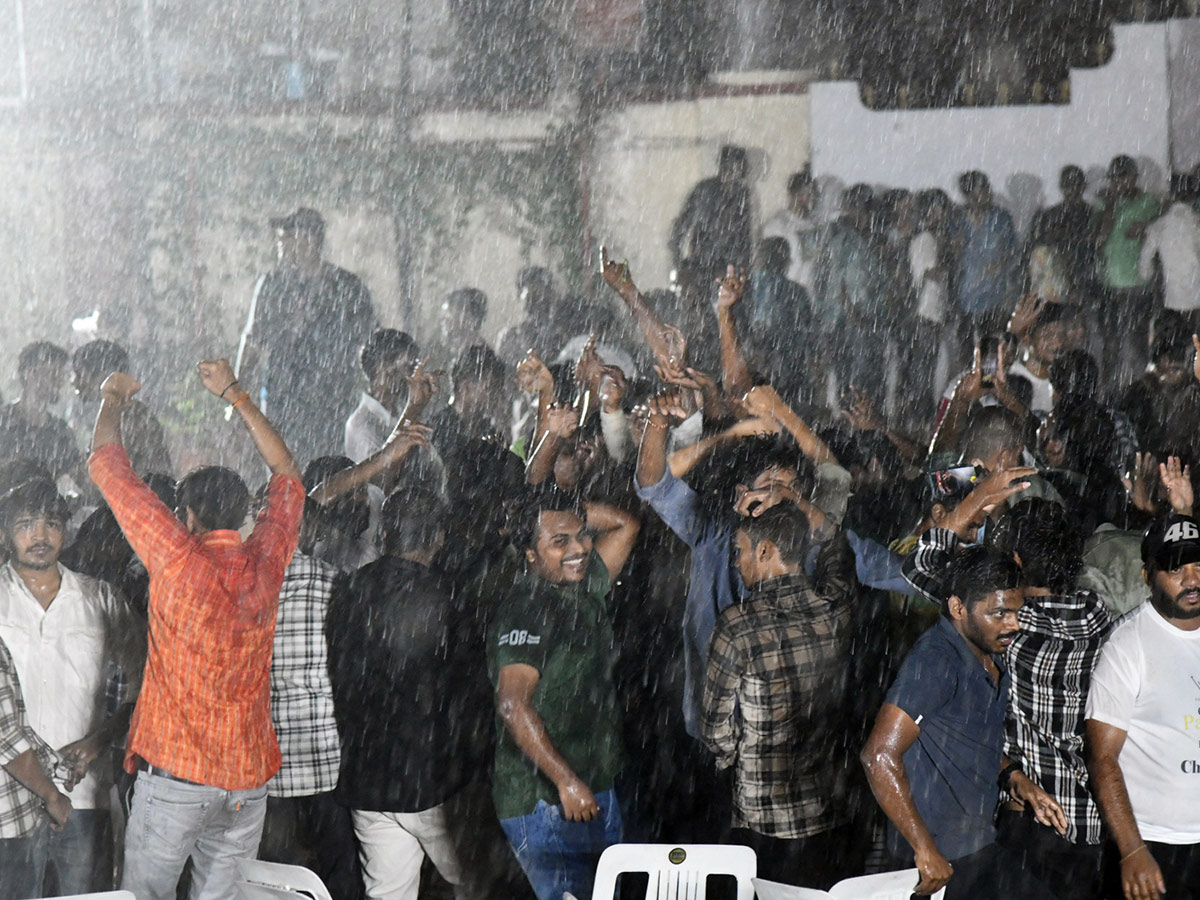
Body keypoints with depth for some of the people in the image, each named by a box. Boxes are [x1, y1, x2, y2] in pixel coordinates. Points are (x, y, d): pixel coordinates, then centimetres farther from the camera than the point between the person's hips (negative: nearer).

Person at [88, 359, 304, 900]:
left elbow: (106, 466, -1)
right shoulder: (266, 564, 2)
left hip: (175, 771, -4)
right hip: (249, 776, 4)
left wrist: (114, 399, 16)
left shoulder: (178, 560, -10)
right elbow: (285, 474, 20)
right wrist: (234, 394, 24)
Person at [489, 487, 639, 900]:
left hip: (598, 788, 9)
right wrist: (566, 782, -25)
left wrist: (572, 511, 7)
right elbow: (513, 705, -23)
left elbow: (625, 525, 25)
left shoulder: (585, 588, 10)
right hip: (544, 801, -9)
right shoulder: (526, 610, -15)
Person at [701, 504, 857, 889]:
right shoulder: (837, 609, -4)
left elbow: (718, 727, -6)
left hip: (761, 818, -4)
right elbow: (837, 553, 20)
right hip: (831, 817, 5)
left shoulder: (738, 625, -16)